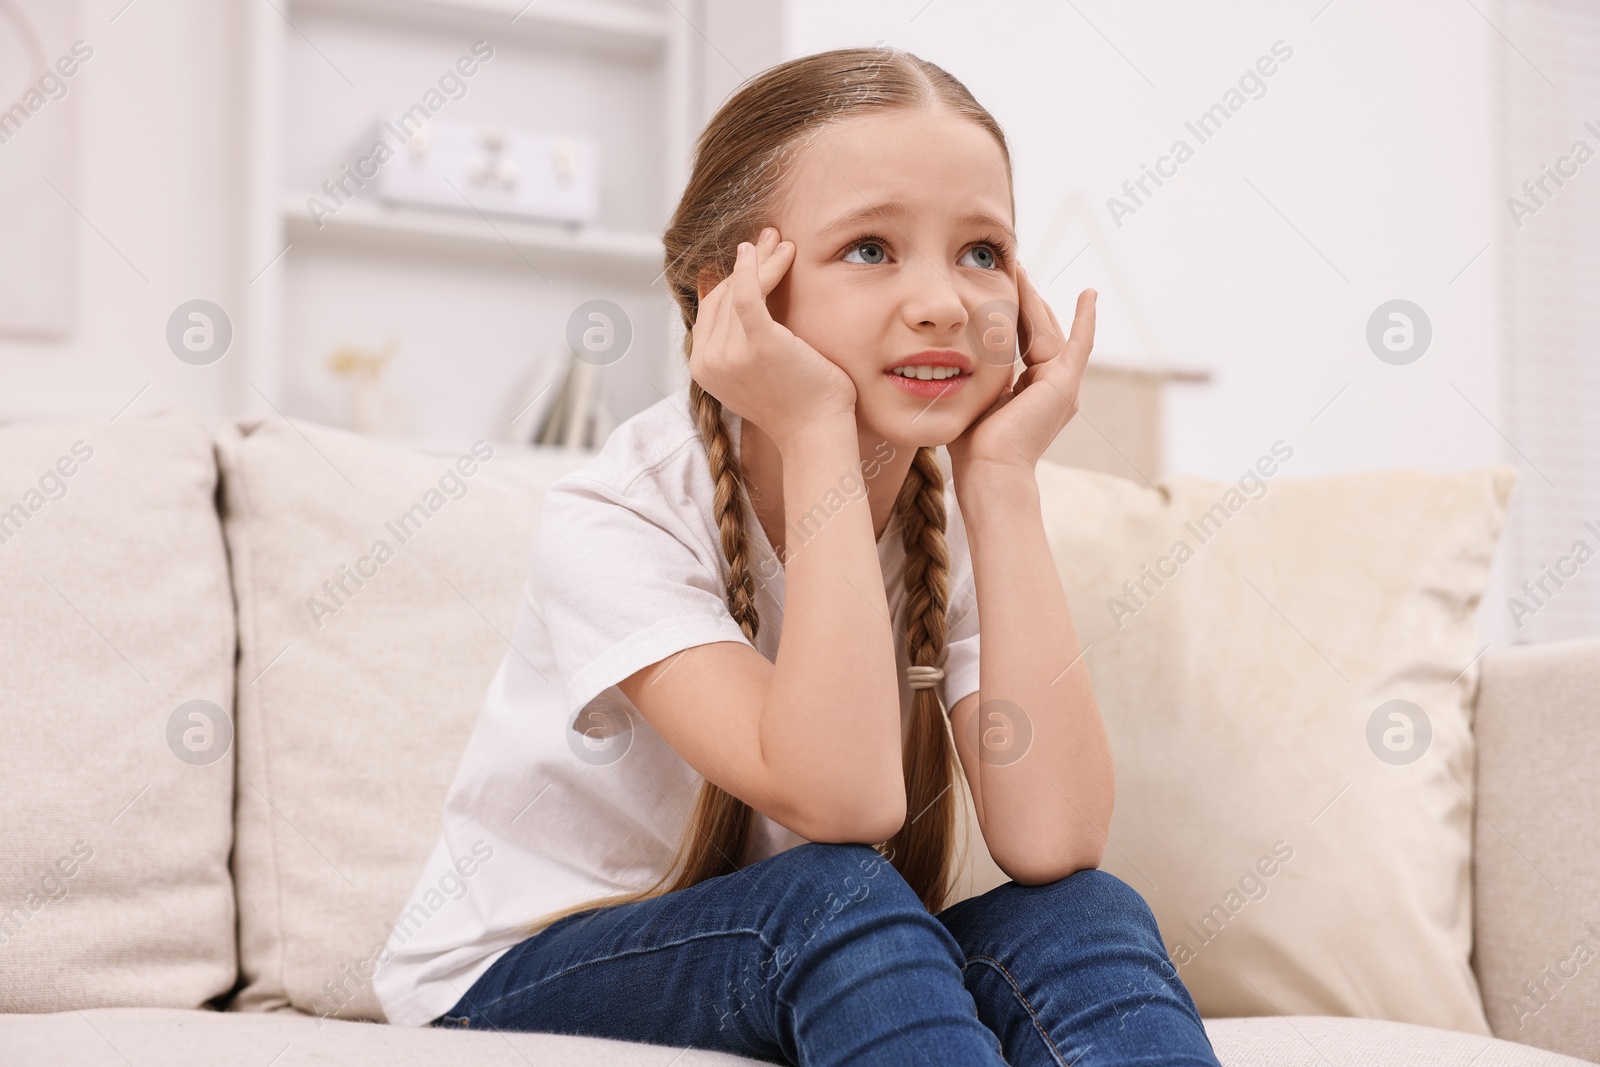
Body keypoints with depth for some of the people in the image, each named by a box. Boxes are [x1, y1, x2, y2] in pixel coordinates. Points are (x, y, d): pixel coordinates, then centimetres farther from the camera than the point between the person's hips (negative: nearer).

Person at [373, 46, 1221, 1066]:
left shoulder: (955, 514, -8)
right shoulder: (616, 517, -22)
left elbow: (1051, 841, -25)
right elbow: (839, 802, -37)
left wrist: (1002, 473, -25)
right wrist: (817, 434, -35)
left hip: (814, 967, 4)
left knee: (1088, 917, -25)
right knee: (831, 891, -33)